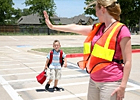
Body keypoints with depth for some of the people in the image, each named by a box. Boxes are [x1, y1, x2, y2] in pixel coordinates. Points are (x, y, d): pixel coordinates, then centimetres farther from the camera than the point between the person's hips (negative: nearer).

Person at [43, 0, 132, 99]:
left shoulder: (121, 30, -13)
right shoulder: (97, 28, 10)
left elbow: (127, 61, -14)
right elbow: (75, 27, 17)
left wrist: (123, 86, -16)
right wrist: (52, 26, 22)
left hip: (110, 83, -7)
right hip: (94, 80, 7)